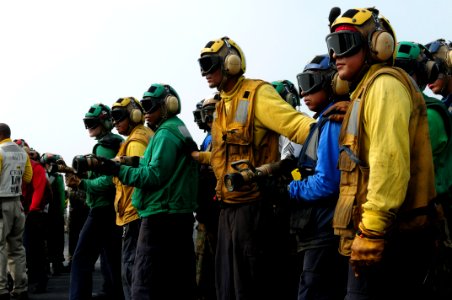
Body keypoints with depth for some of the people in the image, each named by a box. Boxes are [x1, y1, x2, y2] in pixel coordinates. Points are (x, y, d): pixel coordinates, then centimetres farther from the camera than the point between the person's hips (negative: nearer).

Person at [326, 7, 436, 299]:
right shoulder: (367, 87, 22)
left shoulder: (384, 84, -10)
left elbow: (389, 162, -22)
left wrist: (371, 231, -24)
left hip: (389, 236, -10)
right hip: (395, 232, 10)